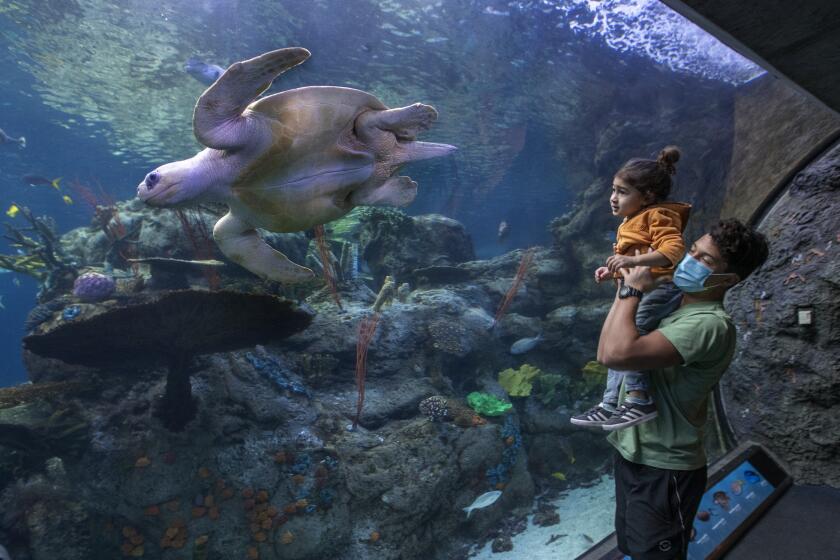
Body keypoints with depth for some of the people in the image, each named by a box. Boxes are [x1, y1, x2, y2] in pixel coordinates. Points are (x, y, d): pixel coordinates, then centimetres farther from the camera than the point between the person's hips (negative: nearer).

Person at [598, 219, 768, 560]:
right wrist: (624, 286, 0)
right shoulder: (670, 302, 3)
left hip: (663, 470, -8)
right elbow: (607, 351, 7)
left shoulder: (710, 325, -25)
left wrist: (632, 290, -22)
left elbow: (617, 354, -37)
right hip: (632, 454, 8)